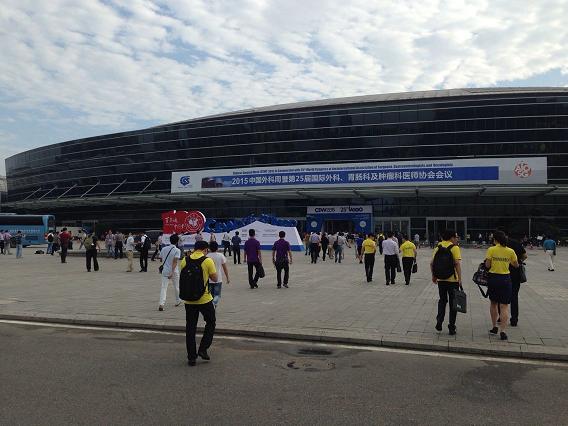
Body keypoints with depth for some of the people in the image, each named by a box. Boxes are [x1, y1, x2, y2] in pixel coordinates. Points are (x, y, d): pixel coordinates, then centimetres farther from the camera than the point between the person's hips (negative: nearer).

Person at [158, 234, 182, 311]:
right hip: (174, 271, -3)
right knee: (176, 287, 17)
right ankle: (178, 301, 35)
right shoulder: (177, 250, -12)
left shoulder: (164, 248, 3)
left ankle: (161, 304, -18)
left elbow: (161, 259, 14)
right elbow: (175, 262, -22)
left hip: (165, 271, 3)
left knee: (164, 287, -2)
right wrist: (172, 272, -27)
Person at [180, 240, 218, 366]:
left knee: (190, 328, 11)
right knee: (210, 323, 18)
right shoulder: (208, 261, -11)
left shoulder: (184, 261, 0)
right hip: (204, 299, -3)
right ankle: (203, 349, 10)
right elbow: (215, 279, -4)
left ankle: (191, 357, 14)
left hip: (189, 300, 3)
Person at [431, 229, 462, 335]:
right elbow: (457, 264, -17)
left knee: (442, 301, 20)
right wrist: (460, 279, -14)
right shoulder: (454, 248, -9)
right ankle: (451, 328, 12)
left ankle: (439, 322, 9)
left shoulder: (438, 247, 4)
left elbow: (432, 263, 3)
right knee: (452, 303, 8)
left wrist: (434, 276, 14)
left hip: (440, 280, 4)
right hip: (453, 280, -4)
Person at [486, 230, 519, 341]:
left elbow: (487, 265, -8)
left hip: (493, 278, 0)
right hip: (506, 279, 0)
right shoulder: (510, 251, -2)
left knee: (493, 303, 19)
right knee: (504, 306, 0)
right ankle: (503, 331, -8)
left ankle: (494, 327, 25)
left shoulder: (491, 250, -7)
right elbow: (516, 265, 8)